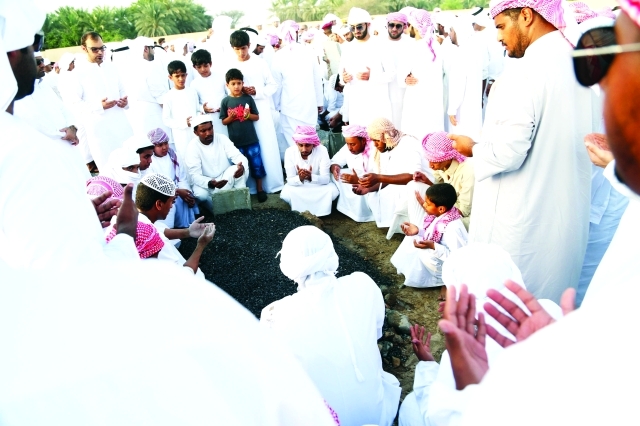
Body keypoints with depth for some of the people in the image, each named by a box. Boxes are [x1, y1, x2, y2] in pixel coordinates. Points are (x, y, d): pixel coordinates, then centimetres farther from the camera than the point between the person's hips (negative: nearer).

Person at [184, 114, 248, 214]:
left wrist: (241, 165, -42)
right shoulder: (193, 147, -16)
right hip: (206, 182, -1)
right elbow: (194, 175, -23)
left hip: (227, 179, 2)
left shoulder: (222, 138, -9)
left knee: (241, 168, -27)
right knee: (200, 194, -34)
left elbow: (238, 156, -16)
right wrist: (210, 183, -44)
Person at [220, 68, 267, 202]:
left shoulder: (248, 98, 0)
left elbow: (257, 117, 4)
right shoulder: (225, 101, -1)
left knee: (257, 164, 6)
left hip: (251, 139, 0)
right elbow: (224, 121, 3)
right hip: (235, 141, 0)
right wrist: (230, 117, -17)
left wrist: (249, 115, -16)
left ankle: (260, 189, 20)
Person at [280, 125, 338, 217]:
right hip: (298, 184, 0)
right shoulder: (290, 152, -22)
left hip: (318, 184, 0)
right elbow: (290, 180, -21)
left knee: (333, 191, -29)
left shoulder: (322, 150, -25)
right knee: (285, 194, -30)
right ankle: (301, 212, 0)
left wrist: (311, 177, -47)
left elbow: (326, 178, -25)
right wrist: (300, 178, -45)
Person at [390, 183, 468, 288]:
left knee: (426, 255, -34)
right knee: (411, 238, 6)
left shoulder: (453, 228, -34)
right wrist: (418, 230, -10)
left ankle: (444, 278, -7)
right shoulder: (439, 216, -9)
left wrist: (433, 247, -41)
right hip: (436, 255, 9)